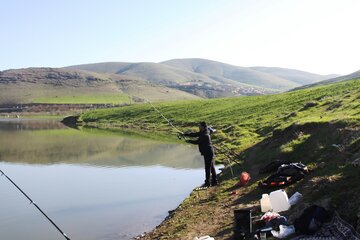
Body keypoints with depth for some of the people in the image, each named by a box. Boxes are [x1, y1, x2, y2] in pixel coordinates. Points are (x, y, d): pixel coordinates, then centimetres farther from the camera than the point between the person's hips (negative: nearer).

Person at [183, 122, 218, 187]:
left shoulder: (205, 135, -21)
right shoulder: (202, 133, 9)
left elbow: (197, 142, -15)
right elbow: (194, 134, 12)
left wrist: (189, 141, -1)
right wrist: (185, 134, 5)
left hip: (208, 153, -10)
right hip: (207, 153, 10)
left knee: (208, 168, -4)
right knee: (211, 167, 15)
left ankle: (207, 183, 1)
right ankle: (214, 181, 23)